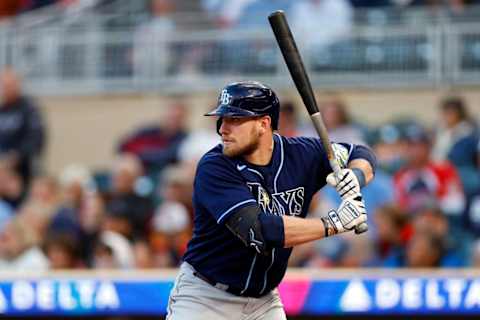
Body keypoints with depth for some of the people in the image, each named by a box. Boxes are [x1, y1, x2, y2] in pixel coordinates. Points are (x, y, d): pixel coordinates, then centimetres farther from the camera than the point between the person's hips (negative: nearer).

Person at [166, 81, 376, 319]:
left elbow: (362, 155, 10)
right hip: (204, 298, -4)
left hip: (263, 300, 4)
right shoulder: (214, 167, -22)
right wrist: (334, 223, -30)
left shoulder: (300, 154, -6)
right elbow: (259, 231, -33)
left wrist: (355, 176, -15)